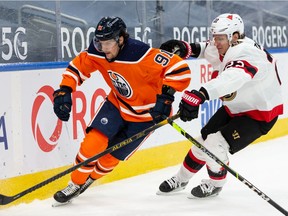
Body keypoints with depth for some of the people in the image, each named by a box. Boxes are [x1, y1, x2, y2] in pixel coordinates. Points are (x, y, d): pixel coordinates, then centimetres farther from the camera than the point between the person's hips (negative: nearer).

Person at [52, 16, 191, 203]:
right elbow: (78, 66, 1)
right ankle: (75, 184, 8)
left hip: (146, 114, -4)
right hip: (117, 103, 4)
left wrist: (165, 96, -40)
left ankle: (89, 179, 30)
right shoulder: (97, 53, -17)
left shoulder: (140, 55, -35)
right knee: (94, 141, -14)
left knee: (111, 156, 0)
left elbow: (180, 69, -35)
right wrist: (64, 90, -12)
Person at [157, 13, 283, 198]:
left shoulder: (247, 55, -35)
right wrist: (187, 48, -2)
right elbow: (209, 49, 18)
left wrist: (199, 95, -69)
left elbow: (230, 79, -55)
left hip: (260, 113, -9)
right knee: (204, 139, 9)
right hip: (235, 108, 9)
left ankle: (216, 183, 13)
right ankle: (181, 179, 31)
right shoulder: (226, 49, -7)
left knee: (215, 144, -16)